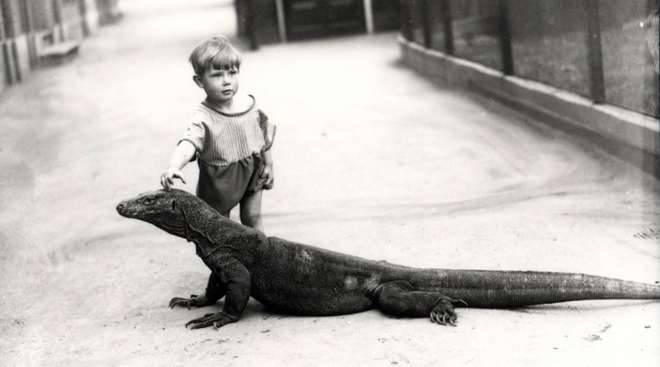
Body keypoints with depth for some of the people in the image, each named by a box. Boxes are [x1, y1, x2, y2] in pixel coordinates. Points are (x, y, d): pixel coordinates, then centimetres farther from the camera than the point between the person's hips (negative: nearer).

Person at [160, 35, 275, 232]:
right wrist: (174, 167, -62)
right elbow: (188, 143, -43)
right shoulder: (203, 117, -26)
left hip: (252, 174, 4)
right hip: (219, 181, -4)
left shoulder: (248, 103, -9)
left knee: (253, 218, 17)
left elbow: (264, 134, 7)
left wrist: (268, 164, 12)